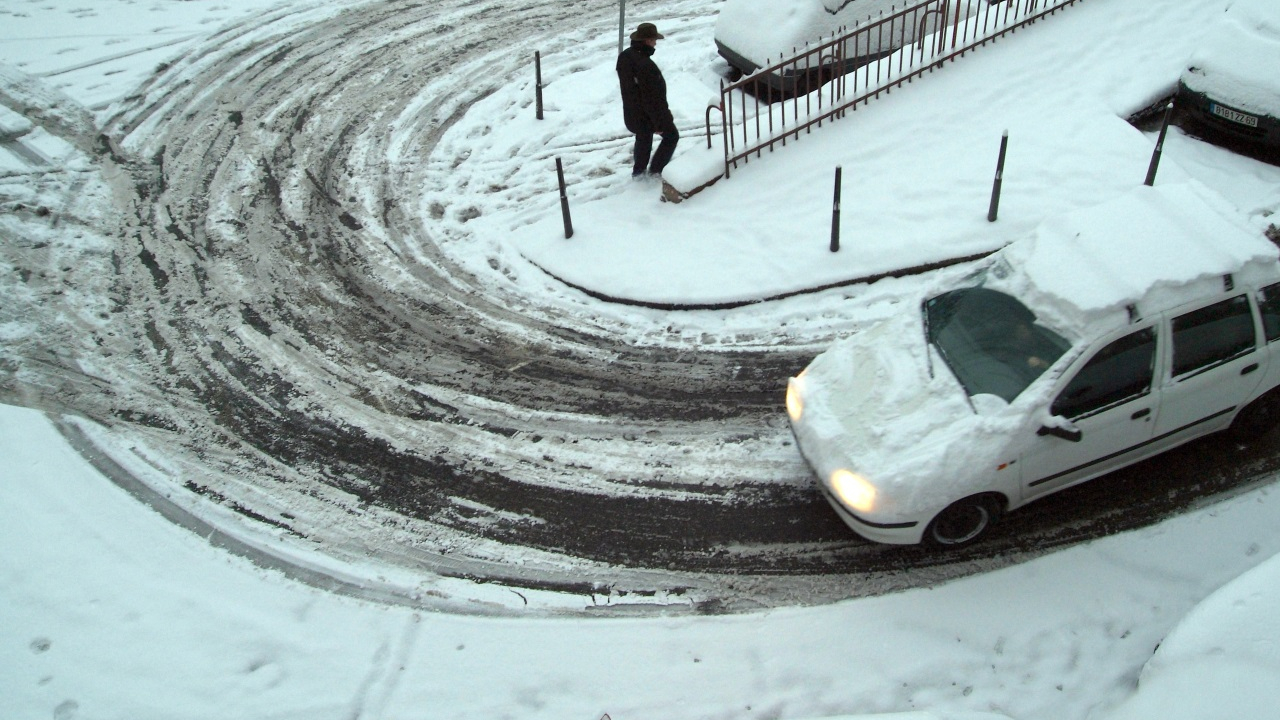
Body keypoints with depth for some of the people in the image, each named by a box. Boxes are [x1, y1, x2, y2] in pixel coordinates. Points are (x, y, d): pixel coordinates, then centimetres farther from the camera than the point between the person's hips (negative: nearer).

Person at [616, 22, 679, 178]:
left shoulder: (624, 56, -6)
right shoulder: (645, 66, -34)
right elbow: (653, 98, -28)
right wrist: (660, 123, -19)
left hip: (631, 113, 8)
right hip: (649, 114, -8)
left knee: (643, 137, 29)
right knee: (671, 136, 15)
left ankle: (638, 169, 41)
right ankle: (656, 168, 22)